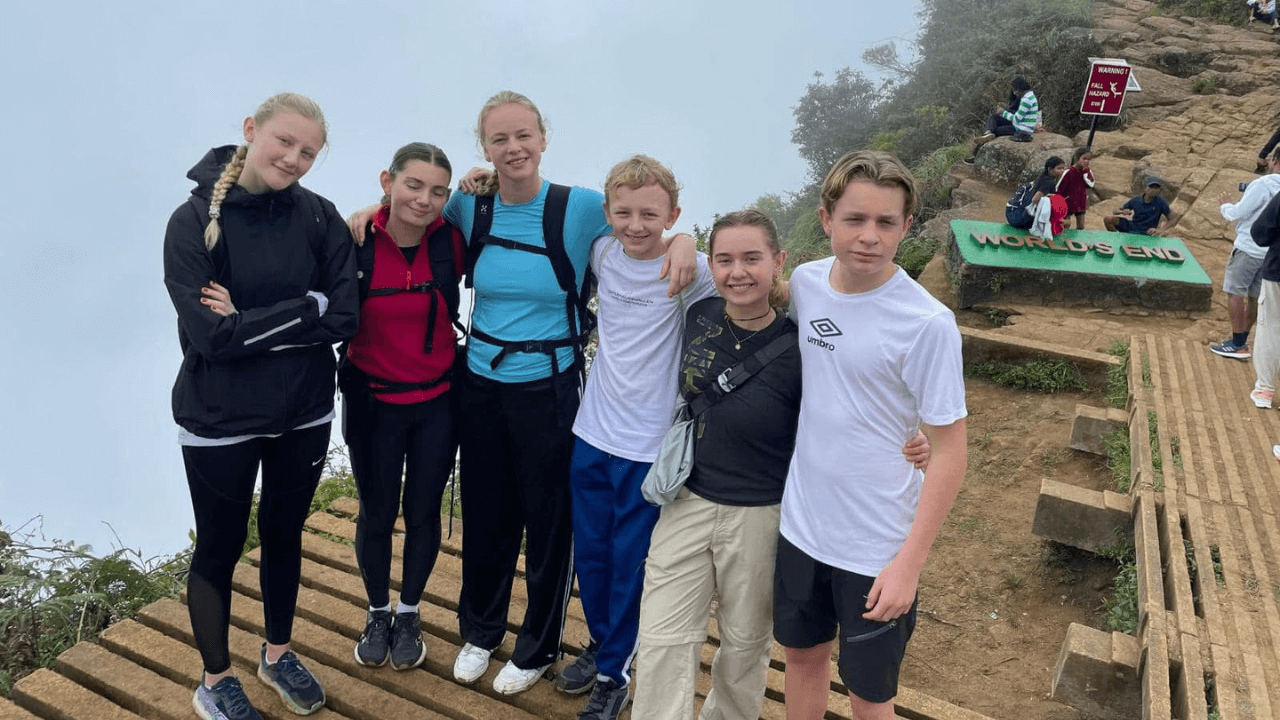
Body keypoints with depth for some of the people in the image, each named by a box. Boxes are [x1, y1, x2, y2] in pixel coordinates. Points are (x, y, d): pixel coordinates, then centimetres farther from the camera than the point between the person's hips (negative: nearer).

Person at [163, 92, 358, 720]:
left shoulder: (319, 217, -6)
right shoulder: (194, 221, -14)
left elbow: (344, 317, -14)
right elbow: (213, 336, -22)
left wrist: (247, 320, -18)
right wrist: (305, 308, -21)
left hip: (304, 415, 3)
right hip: (220, 421, -3)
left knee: (284, 534, 20)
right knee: (219, 548, 13)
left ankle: (278, 654, 43)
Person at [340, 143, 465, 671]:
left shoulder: (451, 242, -10)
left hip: (438, 402, 1)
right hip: (373, 404, -1)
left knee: (423, 512, 14)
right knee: (376, 515, 13)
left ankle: (408, 616, 37)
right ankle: (377, 614, 38)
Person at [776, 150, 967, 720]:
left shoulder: (927, 323, -21)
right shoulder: (805, 281, -5)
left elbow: (949, 452, -15)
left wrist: (910, 561, -16)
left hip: (877, 546, -4)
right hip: (800, 524, 5)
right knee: (802, 653, 23)